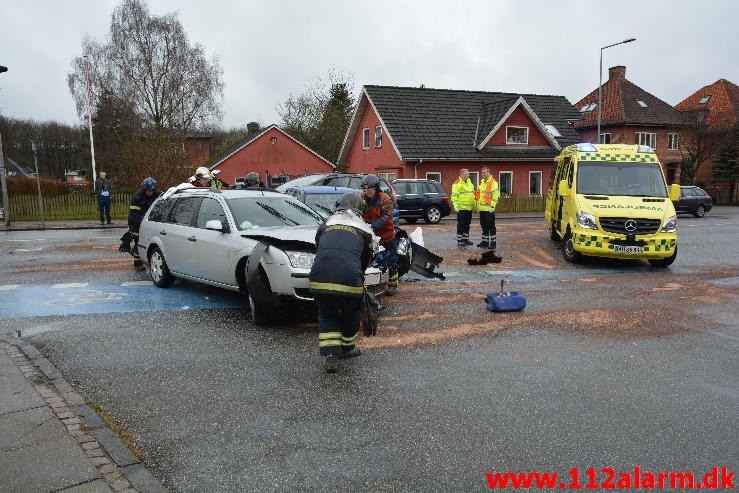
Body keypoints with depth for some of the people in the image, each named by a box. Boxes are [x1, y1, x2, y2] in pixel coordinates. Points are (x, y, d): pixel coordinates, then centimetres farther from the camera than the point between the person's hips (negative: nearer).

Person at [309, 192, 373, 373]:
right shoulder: (364, 229, 20)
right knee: (350, 315, 23)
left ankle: (330, 354, 9)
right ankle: (347, 348, 39)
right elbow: (366, 258, 26)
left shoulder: (326, 223, 24)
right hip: (348, 277, -1)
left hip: (319, 277, 2)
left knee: (326, 316, 19)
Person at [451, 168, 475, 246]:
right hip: (461, 208, -8)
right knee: (461, 225, -4)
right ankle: (459, 241, 1)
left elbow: (472, 194, 25)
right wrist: (455, 206, -22)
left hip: (469, 208, 8)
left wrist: (474, 204, 20)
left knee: (467, 224, 12)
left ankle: (466, 239, 21)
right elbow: (454, 196, -14)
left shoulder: (469, 182, 17)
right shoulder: (457, 183, -9)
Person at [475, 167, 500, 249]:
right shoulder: (482, 182, 17)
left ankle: (493, 242, 3)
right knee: (484, 226, 13)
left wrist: (492, 206, -21)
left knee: (491, 226, -3)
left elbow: (496, 195, -17)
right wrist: (478, 204, 20)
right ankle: (485, 241, 21)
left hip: (489, 209, -8)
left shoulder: (493, 182, -10)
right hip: (482, 208, 8)